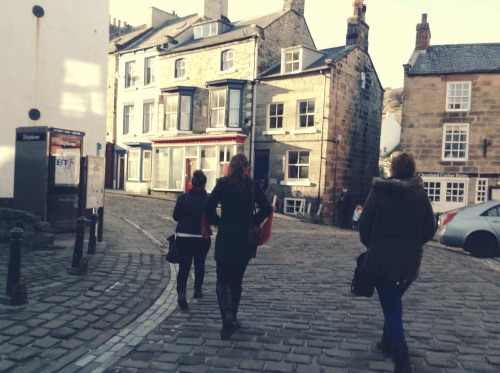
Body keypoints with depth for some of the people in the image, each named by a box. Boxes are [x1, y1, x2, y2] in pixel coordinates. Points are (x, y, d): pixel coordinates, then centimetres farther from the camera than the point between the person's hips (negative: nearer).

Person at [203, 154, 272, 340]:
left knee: (222, 281, 4)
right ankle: (232, 319, 26)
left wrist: (218, 223, 3)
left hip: (225, 238, -2)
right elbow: (267, 209, -4)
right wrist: (253, 222, 7)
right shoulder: (253, 185, 0)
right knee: (236, 280, 17)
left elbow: (209, 207, -11)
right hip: (245, 240, 2)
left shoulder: (223, 183, -3)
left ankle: (228, 316, -18)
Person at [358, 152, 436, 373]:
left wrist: (371, 245, 10)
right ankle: (388, 343, 38)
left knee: (391, 308, -1)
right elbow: (429, 229, 6)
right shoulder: (421, 194, 1)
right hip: (411, 260, 4)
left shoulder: (380, 190, -10)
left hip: (383, 258, -4)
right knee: (393, 302, 24)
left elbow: (365, 223, -9)